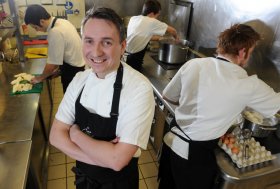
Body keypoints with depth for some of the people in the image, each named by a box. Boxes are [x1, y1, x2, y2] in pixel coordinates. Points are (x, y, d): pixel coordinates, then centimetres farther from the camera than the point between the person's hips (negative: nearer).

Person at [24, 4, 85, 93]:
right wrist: (59, 69, 11)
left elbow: (53, 63, -19)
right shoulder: (62, 22, 2)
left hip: (72, 71, -9)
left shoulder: (55, 33, -26)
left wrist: (40, 78, -3)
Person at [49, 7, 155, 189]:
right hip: (83, 174, 4)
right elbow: (56, 135, -10)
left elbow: (117, 160, -31)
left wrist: (76, 134, -17)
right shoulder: (80, 80, -11)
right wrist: (102, 156, -23)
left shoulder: (140, 89, -29)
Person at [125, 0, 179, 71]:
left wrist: (159, 38, 26)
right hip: (132, 60, -8)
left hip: (124, 56, 8)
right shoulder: (152, 22, -11)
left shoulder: (133, 18, 8)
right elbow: (172, 30, 0)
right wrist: (176, 37, 21)